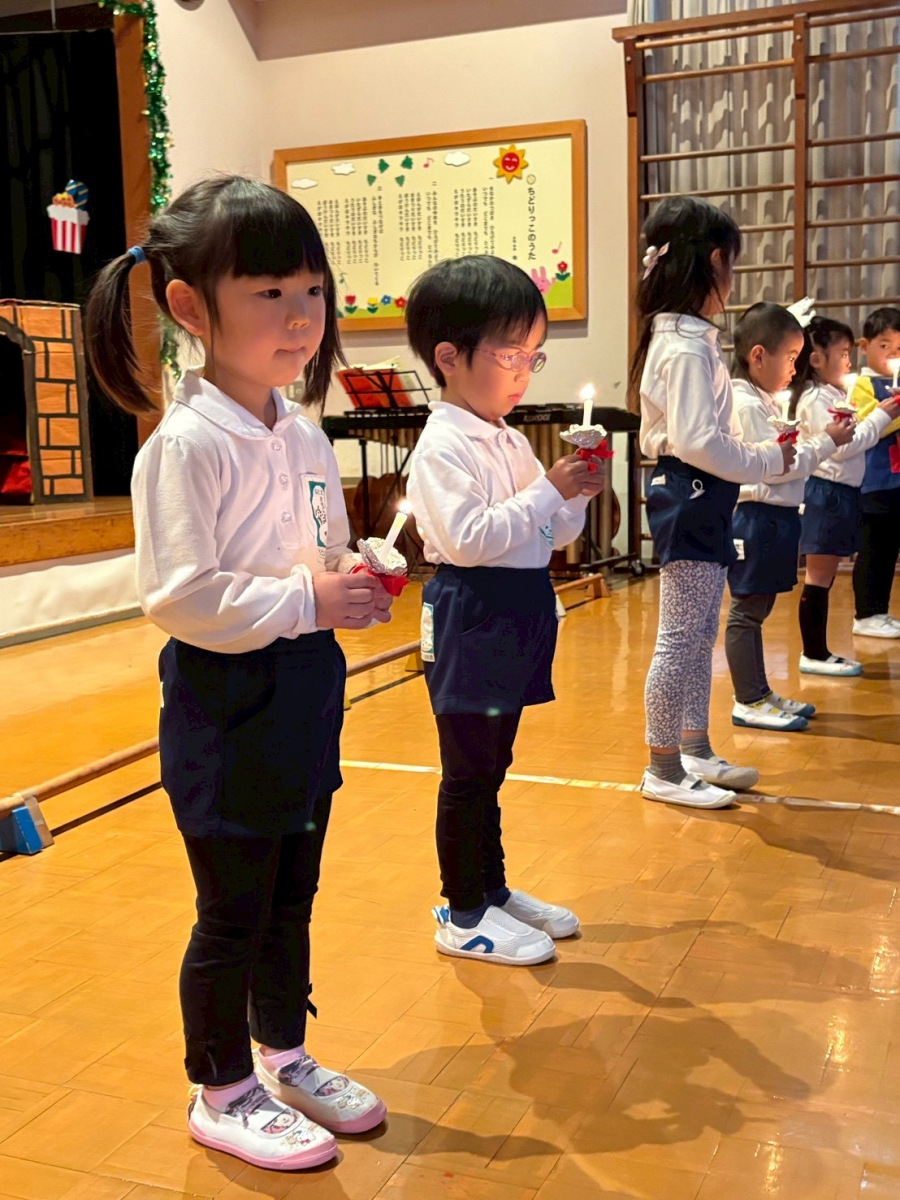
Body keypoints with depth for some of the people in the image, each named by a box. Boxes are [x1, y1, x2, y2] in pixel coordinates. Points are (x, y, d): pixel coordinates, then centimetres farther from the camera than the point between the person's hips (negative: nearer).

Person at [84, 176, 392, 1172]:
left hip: (306, 692, 8)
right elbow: (177, 597, -24)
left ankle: (282, 1058, 40)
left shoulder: (303, 433, 7)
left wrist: (357, 584, -2)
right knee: (233, 914, 7)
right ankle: (222, 1093, 28)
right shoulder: (185, 445, -19)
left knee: (292, 899, 20)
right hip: (228, 709, -8)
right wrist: (305, 601, -23)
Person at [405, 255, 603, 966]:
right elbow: (468, 539, -26)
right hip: (471, 621, -9)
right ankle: (462, 915, 13)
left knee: (491, 768, 19)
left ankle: (493, 888, 32)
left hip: (518, 620, 9)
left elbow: (549, 536, 16)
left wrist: (576, 497, -3)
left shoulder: (510, 441, 13)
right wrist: (548, 491, -22)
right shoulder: (443, 446, -15)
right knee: (468, 773, 1)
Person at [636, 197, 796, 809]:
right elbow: (697, 441, -24)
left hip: (701, 500, 11)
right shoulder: (687, 346, -17)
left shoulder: (687, 337, 15)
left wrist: (759, 454, 10)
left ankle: (696, 751, 28)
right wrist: (768, 461, -13)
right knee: (681, 639, -2)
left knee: (700, 636, 17)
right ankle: (664, 770, 8)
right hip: (691, 499, -11)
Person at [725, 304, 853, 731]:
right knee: (747, 611, -2)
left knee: (755, 610, 15)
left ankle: (759, 694, 23)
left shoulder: (768, 401, 17)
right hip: (758, 517, -10)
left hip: (775, 517, 10)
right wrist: (826, 442, -13)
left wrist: (826, 438, 7)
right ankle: (748, 702, 4)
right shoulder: (745, 405, -15)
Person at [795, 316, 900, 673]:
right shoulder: (815, 399, -13)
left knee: (825, 577, 11)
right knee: (819, 577, -5)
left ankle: (818, 651, 16)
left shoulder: (836, 394, 17)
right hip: (825, 492, -9)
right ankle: (813, 654, 1)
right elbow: (841, 446, -18)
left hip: (841, 492, 9)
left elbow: (852, 440, 16)